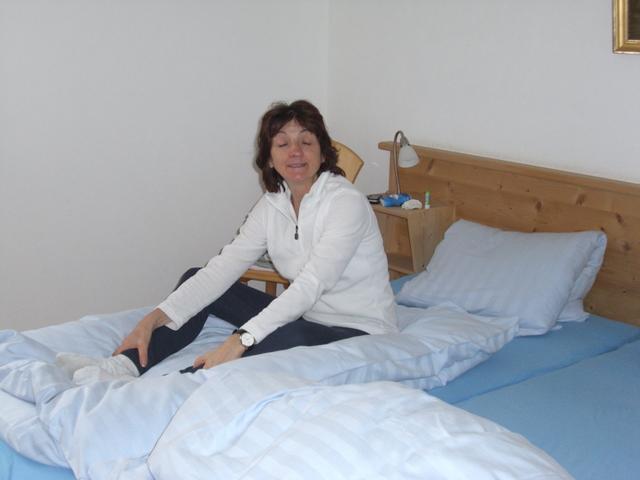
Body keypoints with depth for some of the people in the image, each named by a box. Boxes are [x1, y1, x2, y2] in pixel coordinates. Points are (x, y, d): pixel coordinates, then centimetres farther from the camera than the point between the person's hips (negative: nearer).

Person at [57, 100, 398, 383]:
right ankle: (126, 364, -17)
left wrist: (240, 341, -40)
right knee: (197, 280, 1)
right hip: (303, 316, 7)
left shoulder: (347, 202, -20)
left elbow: (310, 285, -31)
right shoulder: (272, 204, 2)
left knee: (290, 336, -41)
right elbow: (224, 266, -6)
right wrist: (156, 318, -17)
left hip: (358, 332, -7)